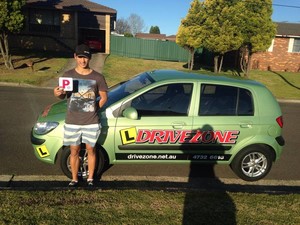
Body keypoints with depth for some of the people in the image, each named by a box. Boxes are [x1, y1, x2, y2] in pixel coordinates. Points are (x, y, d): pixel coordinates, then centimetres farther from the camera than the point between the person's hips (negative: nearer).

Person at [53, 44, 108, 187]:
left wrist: (93, 110, 0)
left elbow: (104, 97, 5)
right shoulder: (68, 75, -1)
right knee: (74, 151, 13)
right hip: (72, 123, 1)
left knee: (90, 150, 13)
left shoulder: (98, 77, -4)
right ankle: (74, 179, 32)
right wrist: (57, 94, -17)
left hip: (91, 123, -1)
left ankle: (90, 178, 32)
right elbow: (63, 96, 5)